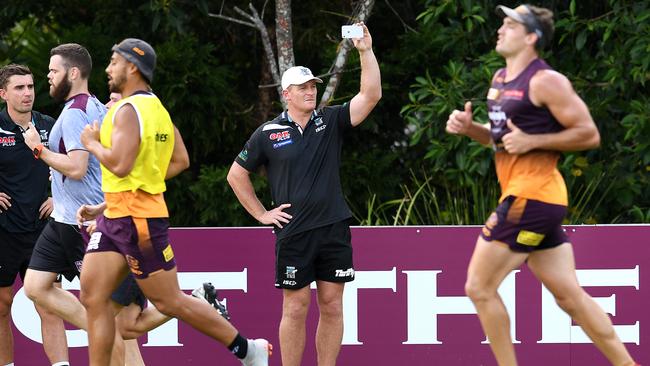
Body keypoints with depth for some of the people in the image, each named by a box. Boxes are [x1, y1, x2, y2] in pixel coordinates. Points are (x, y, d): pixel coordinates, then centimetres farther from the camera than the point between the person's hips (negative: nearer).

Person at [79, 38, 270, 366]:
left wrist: (92, 143, -10)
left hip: (137, 218, -10)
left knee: (169, 301, -2)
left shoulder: (128, 110, -16)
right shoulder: (156, 107, 14)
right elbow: (181, 161, 20)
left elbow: (120, 164, -27)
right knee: (93, 298, 3)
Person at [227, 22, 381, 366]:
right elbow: (236, 175, 11)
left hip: (334, 229, 2)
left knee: (332, 306, 3)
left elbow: (371, 95, -4)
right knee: (296, 308, -1)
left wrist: (366, 52, -14)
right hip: (293, 232, -2)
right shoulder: (268, 133, 2)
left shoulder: (330, 122, 6)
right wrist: (261, 214, 6)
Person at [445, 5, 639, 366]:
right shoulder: (501, 80, 17)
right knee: (570, 295, 10)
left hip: (531, 197, -10)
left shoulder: (545, 81, -12)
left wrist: (531, 141, -18)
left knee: (480, 287, -6)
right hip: (532, 198, 10)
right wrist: (470, 128, 9)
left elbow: (589, 134, -13)